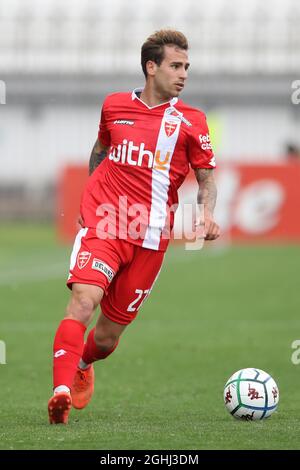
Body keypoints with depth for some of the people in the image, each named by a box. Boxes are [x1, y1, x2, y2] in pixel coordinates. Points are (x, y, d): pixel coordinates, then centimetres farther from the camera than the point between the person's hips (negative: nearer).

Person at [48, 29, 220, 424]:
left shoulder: (190, 121, 3)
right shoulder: (114, 106, 7)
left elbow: (207, 178, 8)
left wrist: (207, 214, -11)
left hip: (149, 239, 1)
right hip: (103, 226, -1)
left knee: (107, 337, 7)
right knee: (83, 300, -26)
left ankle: (82, 365, 41)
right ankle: (62, 392, -30)